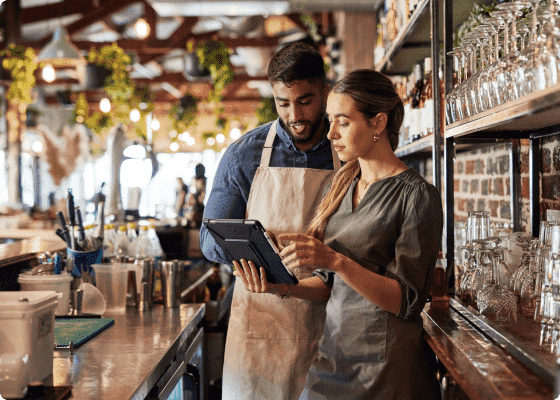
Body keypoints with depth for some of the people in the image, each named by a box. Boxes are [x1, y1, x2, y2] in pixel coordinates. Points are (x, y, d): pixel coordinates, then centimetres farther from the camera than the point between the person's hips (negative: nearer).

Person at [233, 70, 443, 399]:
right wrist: (281, 287, -5)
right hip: (333, 356, 6)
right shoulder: (343, 186, 9)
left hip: (385, 369, -6)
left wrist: (335, 260, -26)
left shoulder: (416, 195, -11)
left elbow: (405, 300, -16)